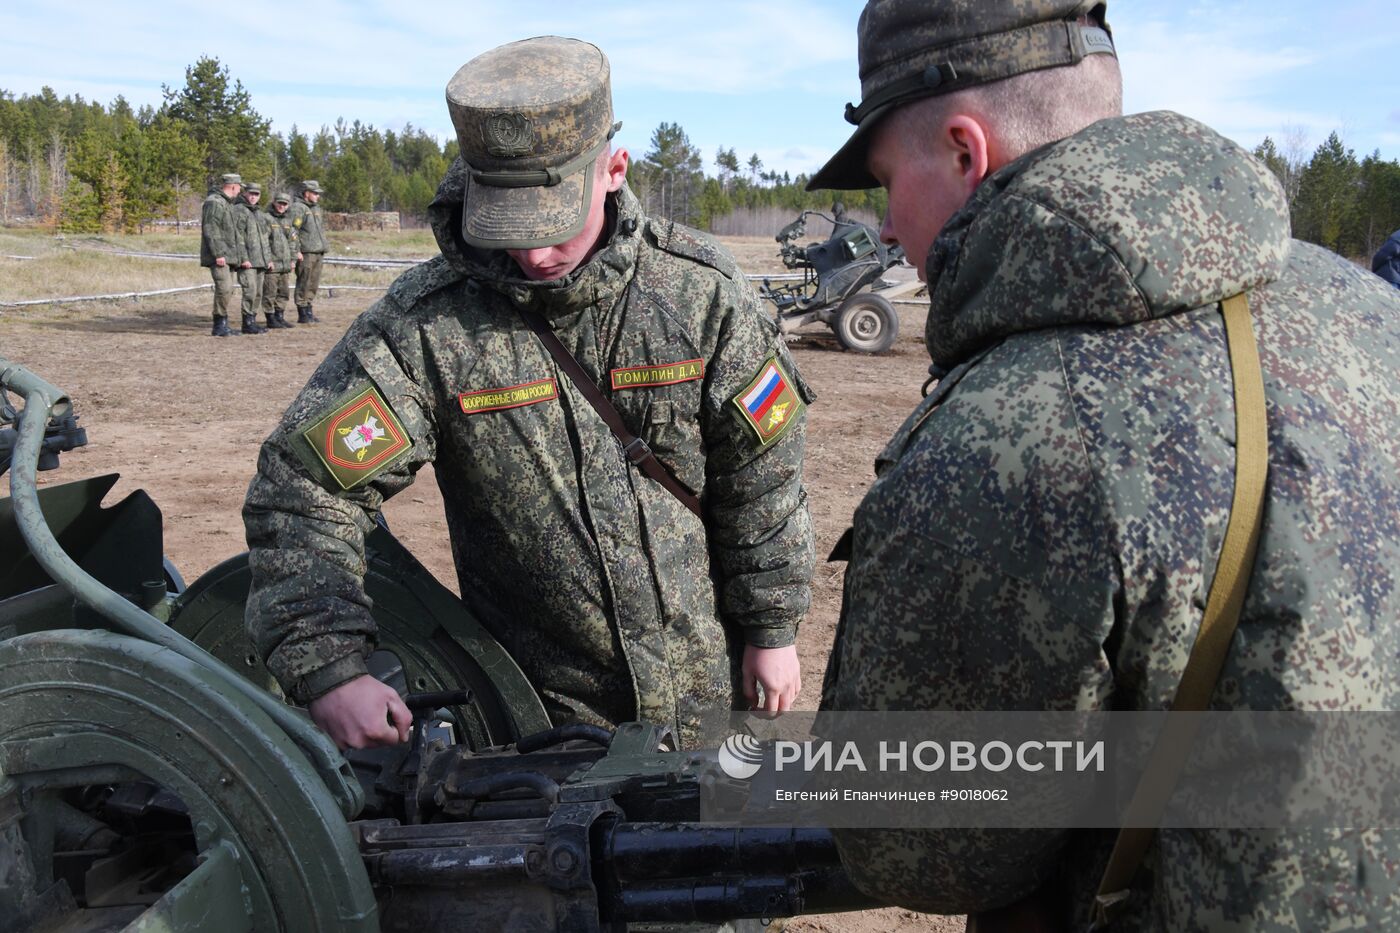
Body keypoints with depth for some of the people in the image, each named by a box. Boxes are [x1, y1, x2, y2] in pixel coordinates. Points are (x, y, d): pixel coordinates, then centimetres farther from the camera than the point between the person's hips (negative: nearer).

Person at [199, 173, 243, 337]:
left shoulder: (227, 203, 20)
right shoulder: (214, 202, -12)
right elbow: (210, 230, -18)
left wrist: (232, 254, 21)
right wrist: (218, 254, -22)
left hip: (228, 255, 10)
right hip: (219, 256, -10)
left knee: (228, 290, 11)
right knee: (224, 288, -16)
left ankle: (223, 326, 17)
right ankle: (219, 326, -12)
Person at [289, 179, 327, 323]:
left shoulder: (316, 208, 20)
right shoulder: (298, 208, -8)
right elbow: (293, 231, -14)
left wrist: (323, 249, 21)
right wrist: (297, 251, -18)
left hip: (318, 253, 8)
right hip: (306, 253, -8)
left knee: (313, 285, 11)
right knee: (303, 285, -5)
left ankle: (309, 312, 18)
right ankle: (303, 315, -2)